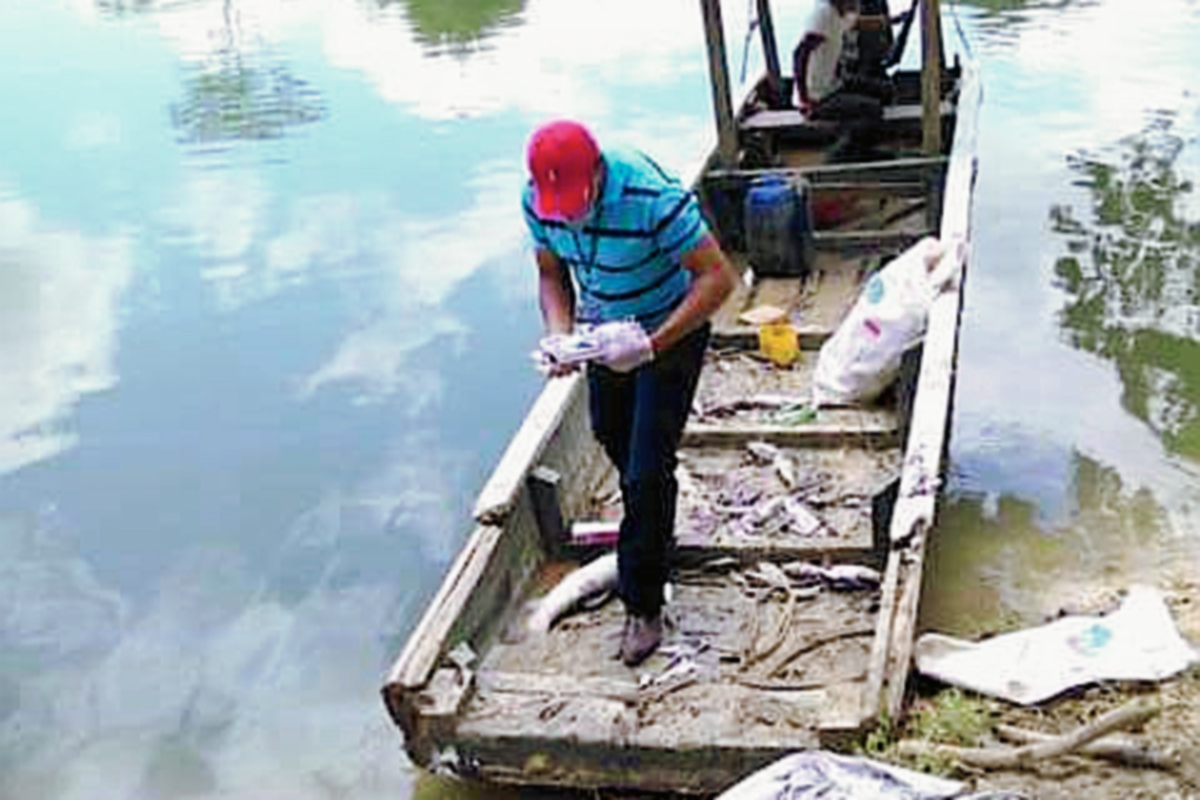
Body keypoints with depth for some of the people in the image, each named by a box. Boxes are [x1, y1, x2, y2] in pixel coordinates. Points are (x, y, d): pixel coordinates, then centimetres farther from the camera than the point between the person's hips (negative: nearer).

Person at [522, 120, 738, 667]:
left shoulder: (652, 198, -36)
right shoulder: (537, 201, -18)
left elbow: (718, 277, -32)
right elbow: (552, 274, -2)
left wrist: (652, 344, -39)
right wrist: (560, 334, -21)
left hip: (670, 333, -6)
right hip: (605, 332, 6)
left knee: (648, 471, -7)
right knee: (611, 437, 25)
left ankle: (643, 606, 10)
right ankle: (654, 535, 54)